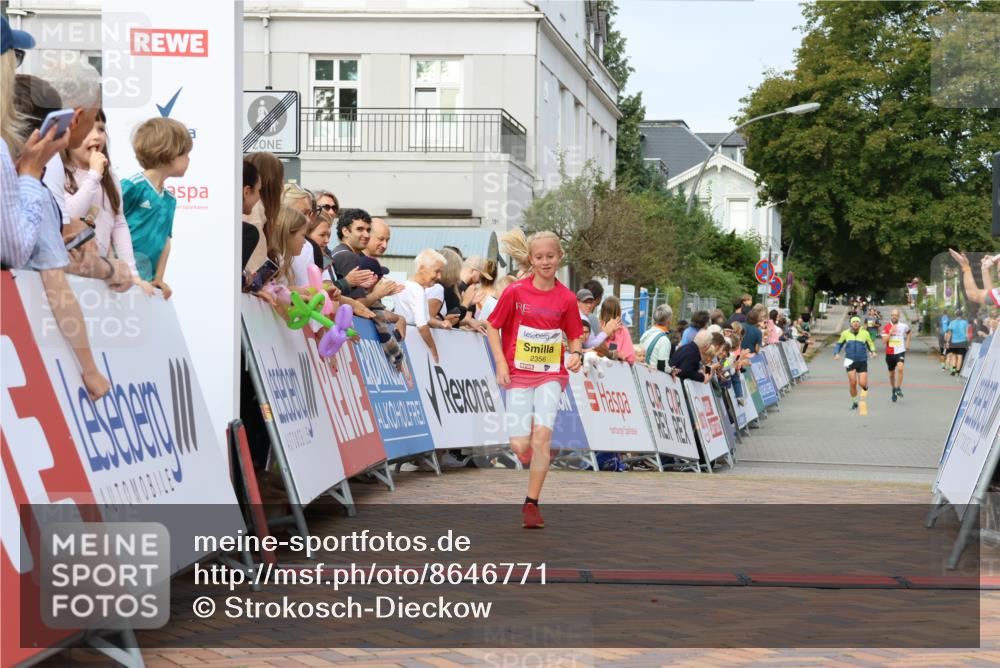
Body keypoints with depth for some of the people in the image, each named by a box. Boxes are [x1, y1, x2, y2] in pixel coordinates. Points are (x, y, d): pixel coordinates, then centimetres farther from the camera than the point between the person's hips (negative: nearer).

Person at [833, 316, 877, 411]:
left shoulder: (865, 333, 2)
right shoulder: (845, 333, 3)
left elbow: (870, 344, 15)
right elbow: (839, 344, 15)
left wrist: (873, 351, -5)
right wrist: (836, 353, 0)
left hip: (862, 361, 0)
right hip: (850, 360, 0)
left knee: (863, 383, -8)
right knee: (853, 383, -9)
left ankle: (865, 388, 33)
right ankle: (854, 403, 12)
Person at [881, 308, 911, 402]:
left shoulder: (903, 326, -1)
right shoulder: (886, 327, -2)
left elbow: (909, 332, 23)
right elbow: (884, 340, -11)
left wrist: (907, 343, 12)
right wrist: (891, 332, -21)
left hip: (900, 352, -2)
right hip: (890, 353, 2)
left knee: (900, 368, -27)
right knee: (891, 374, 13)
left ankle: (898, 388, -18)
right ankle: (894, 391, 32)